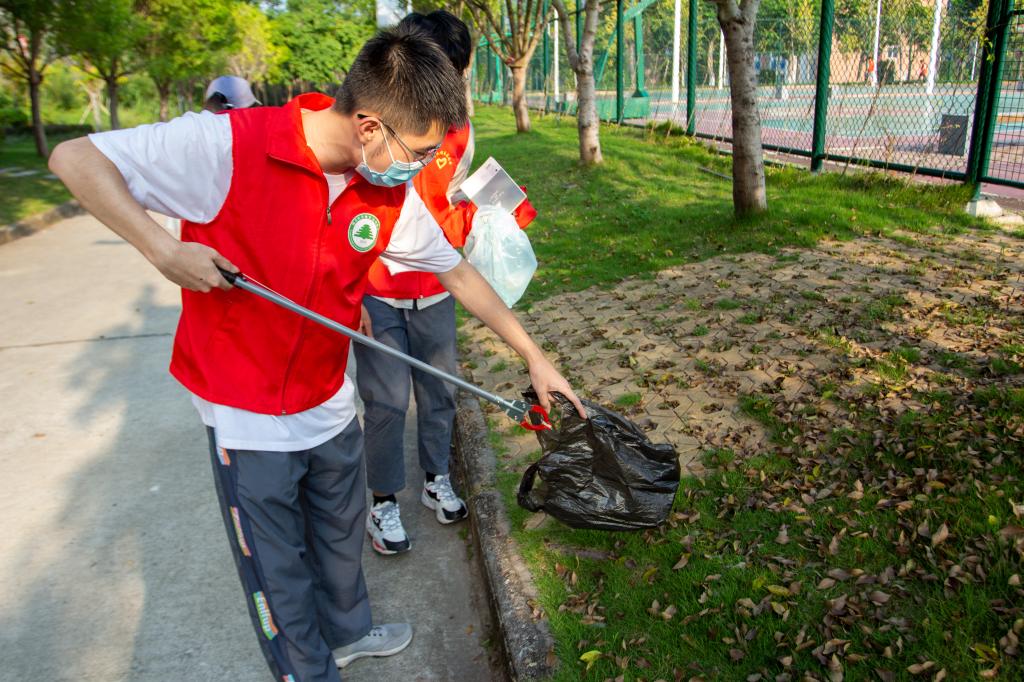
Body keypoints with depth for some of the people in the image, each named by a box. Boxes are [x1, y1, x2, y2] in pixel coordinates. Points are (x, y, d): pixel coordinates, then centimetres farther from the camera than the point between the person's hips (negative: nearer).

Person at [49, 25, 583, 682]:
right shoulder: (229, 144, -24)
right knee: (278, 569, 13)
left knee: (342, 537, 25)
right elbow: (75, 158, -16)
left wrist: (534, 356, 8)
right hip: (247, 416, -5)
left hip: (331, 405, 5)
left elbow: (457, 272, 4)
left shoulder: (391, 194, -7)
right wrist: (162, 247, -28)